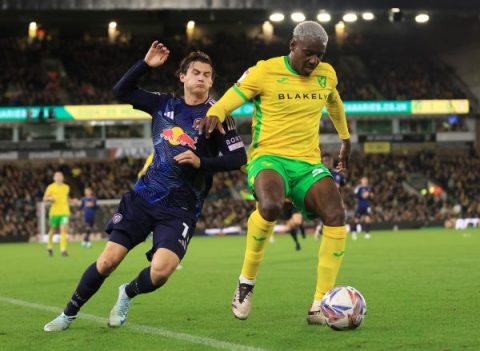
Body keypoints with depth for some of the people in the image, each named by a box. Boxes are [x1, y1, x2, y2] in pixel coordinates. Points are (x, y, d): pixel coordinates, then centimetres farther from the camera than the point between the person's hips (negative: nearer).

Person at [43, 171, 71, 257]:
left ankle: (63, 249, -17)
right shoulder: (51, 187, 1)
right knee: (52, 230, 8)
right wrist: (50, 198, -19)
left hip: (64, 212, 2)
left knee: (64, 230, -13)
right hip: (54, 212, -2)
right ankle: (49, 247, 32)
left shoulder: (66, 187, 13)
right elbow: (45, 198, -1)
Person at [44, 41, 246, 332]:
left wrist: (202, 162, -20)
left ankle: (128, 294, 14)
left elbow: (238, 158, -8)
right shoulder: (164, 104, 8)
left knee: (160, 271, -21)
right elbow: (121, 91, 13)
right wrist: (146, 65, 1)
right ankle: (70, 313, 17)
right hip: (144, 196, 3)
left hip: (180, 208, -3)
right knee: (108, 261, -5)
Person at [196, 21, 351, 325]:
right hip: (269, 157, -4)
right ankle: (247, 281, -13)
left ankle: (320, 306, -16)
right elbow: (224, 104, -5)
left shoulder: (326, 75, 11)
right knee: (271, 207, -38)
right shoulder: (264, 72, -5)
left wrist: (346, 139, 44)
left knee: (336, 215, -24)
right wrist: (214, 116, -29)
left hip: (308, 163, 5)